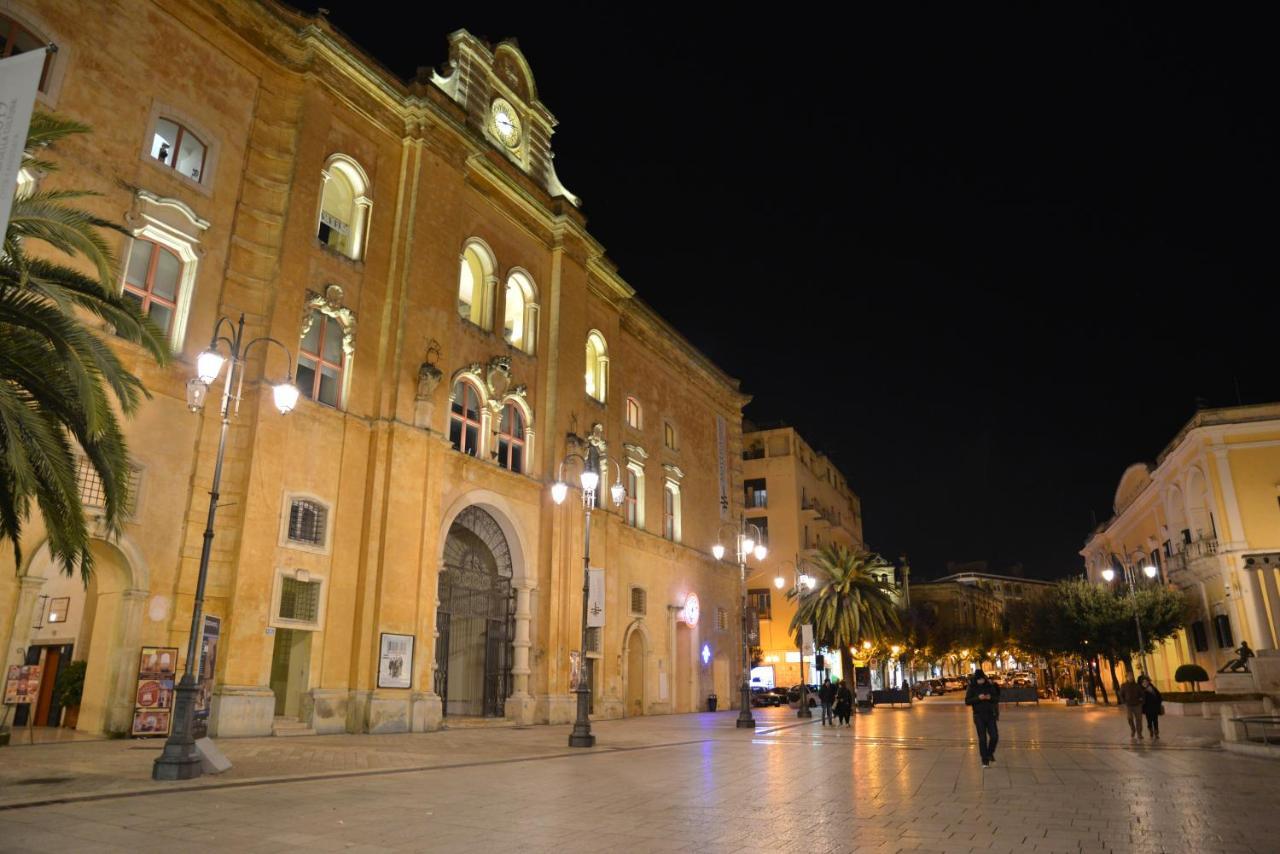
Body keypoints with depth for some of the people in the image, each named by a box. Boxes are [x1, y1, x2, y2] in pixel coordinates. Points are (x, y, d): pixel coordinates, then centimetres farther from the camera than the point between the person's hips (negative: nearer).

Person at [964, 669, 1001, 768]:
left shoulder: (990, 686, 3)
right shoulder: (972, 688, -3)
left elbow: (997, 699, 8)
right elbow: (967, 701, -6)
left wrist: (990, 697, -14)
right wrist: (978, 698, -20)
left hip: (990, 715, 2)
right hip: (979, 716, -2)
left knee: (994, 736, -3)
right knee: (982, 738, -2)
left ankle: (990, 753, 25)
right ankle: (985, 761, 7)